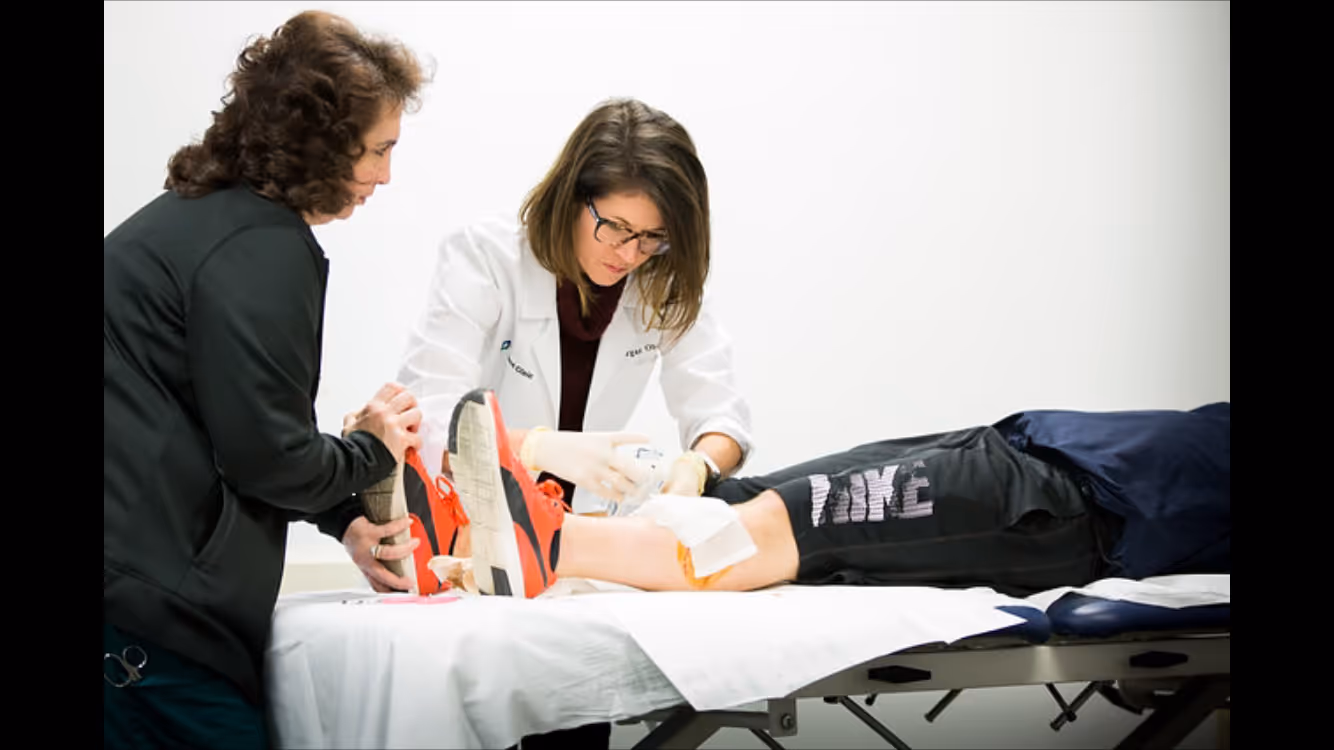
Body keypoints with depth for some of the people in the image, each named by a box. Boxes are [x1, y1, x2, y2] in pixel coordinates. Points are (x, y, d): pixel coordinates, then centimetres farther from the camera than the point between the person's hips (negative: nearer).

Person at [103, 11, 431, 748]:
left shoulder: (198, 214, 18)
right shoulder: (264, 248, -14)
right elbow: (266, 455, -16)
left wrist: (344, 517, 16)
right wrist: (373, 450, 3)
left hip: (135, 574, 10)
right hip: (150, 600, -10)